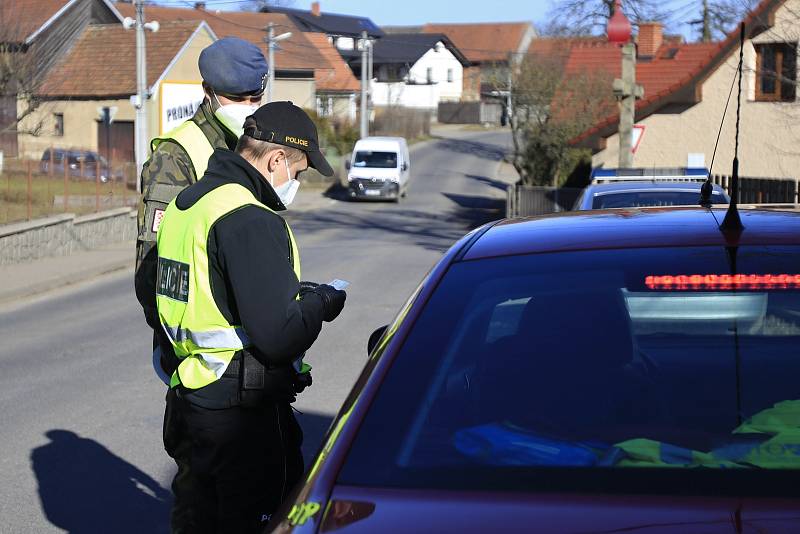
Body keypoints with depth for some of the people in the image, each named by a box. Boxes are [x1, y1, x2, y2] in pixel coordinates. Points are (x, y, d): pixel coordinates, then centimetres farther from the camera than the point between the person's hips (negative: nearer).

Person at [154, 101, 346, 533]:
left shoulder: (184, 203, 10)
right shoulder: (251, 221, -21)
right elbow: (279, 335, -25)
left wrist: (295, 294, 11)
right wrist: (321, 303, -6)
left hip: (194, 398, 9)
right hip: (245, 414, -9)